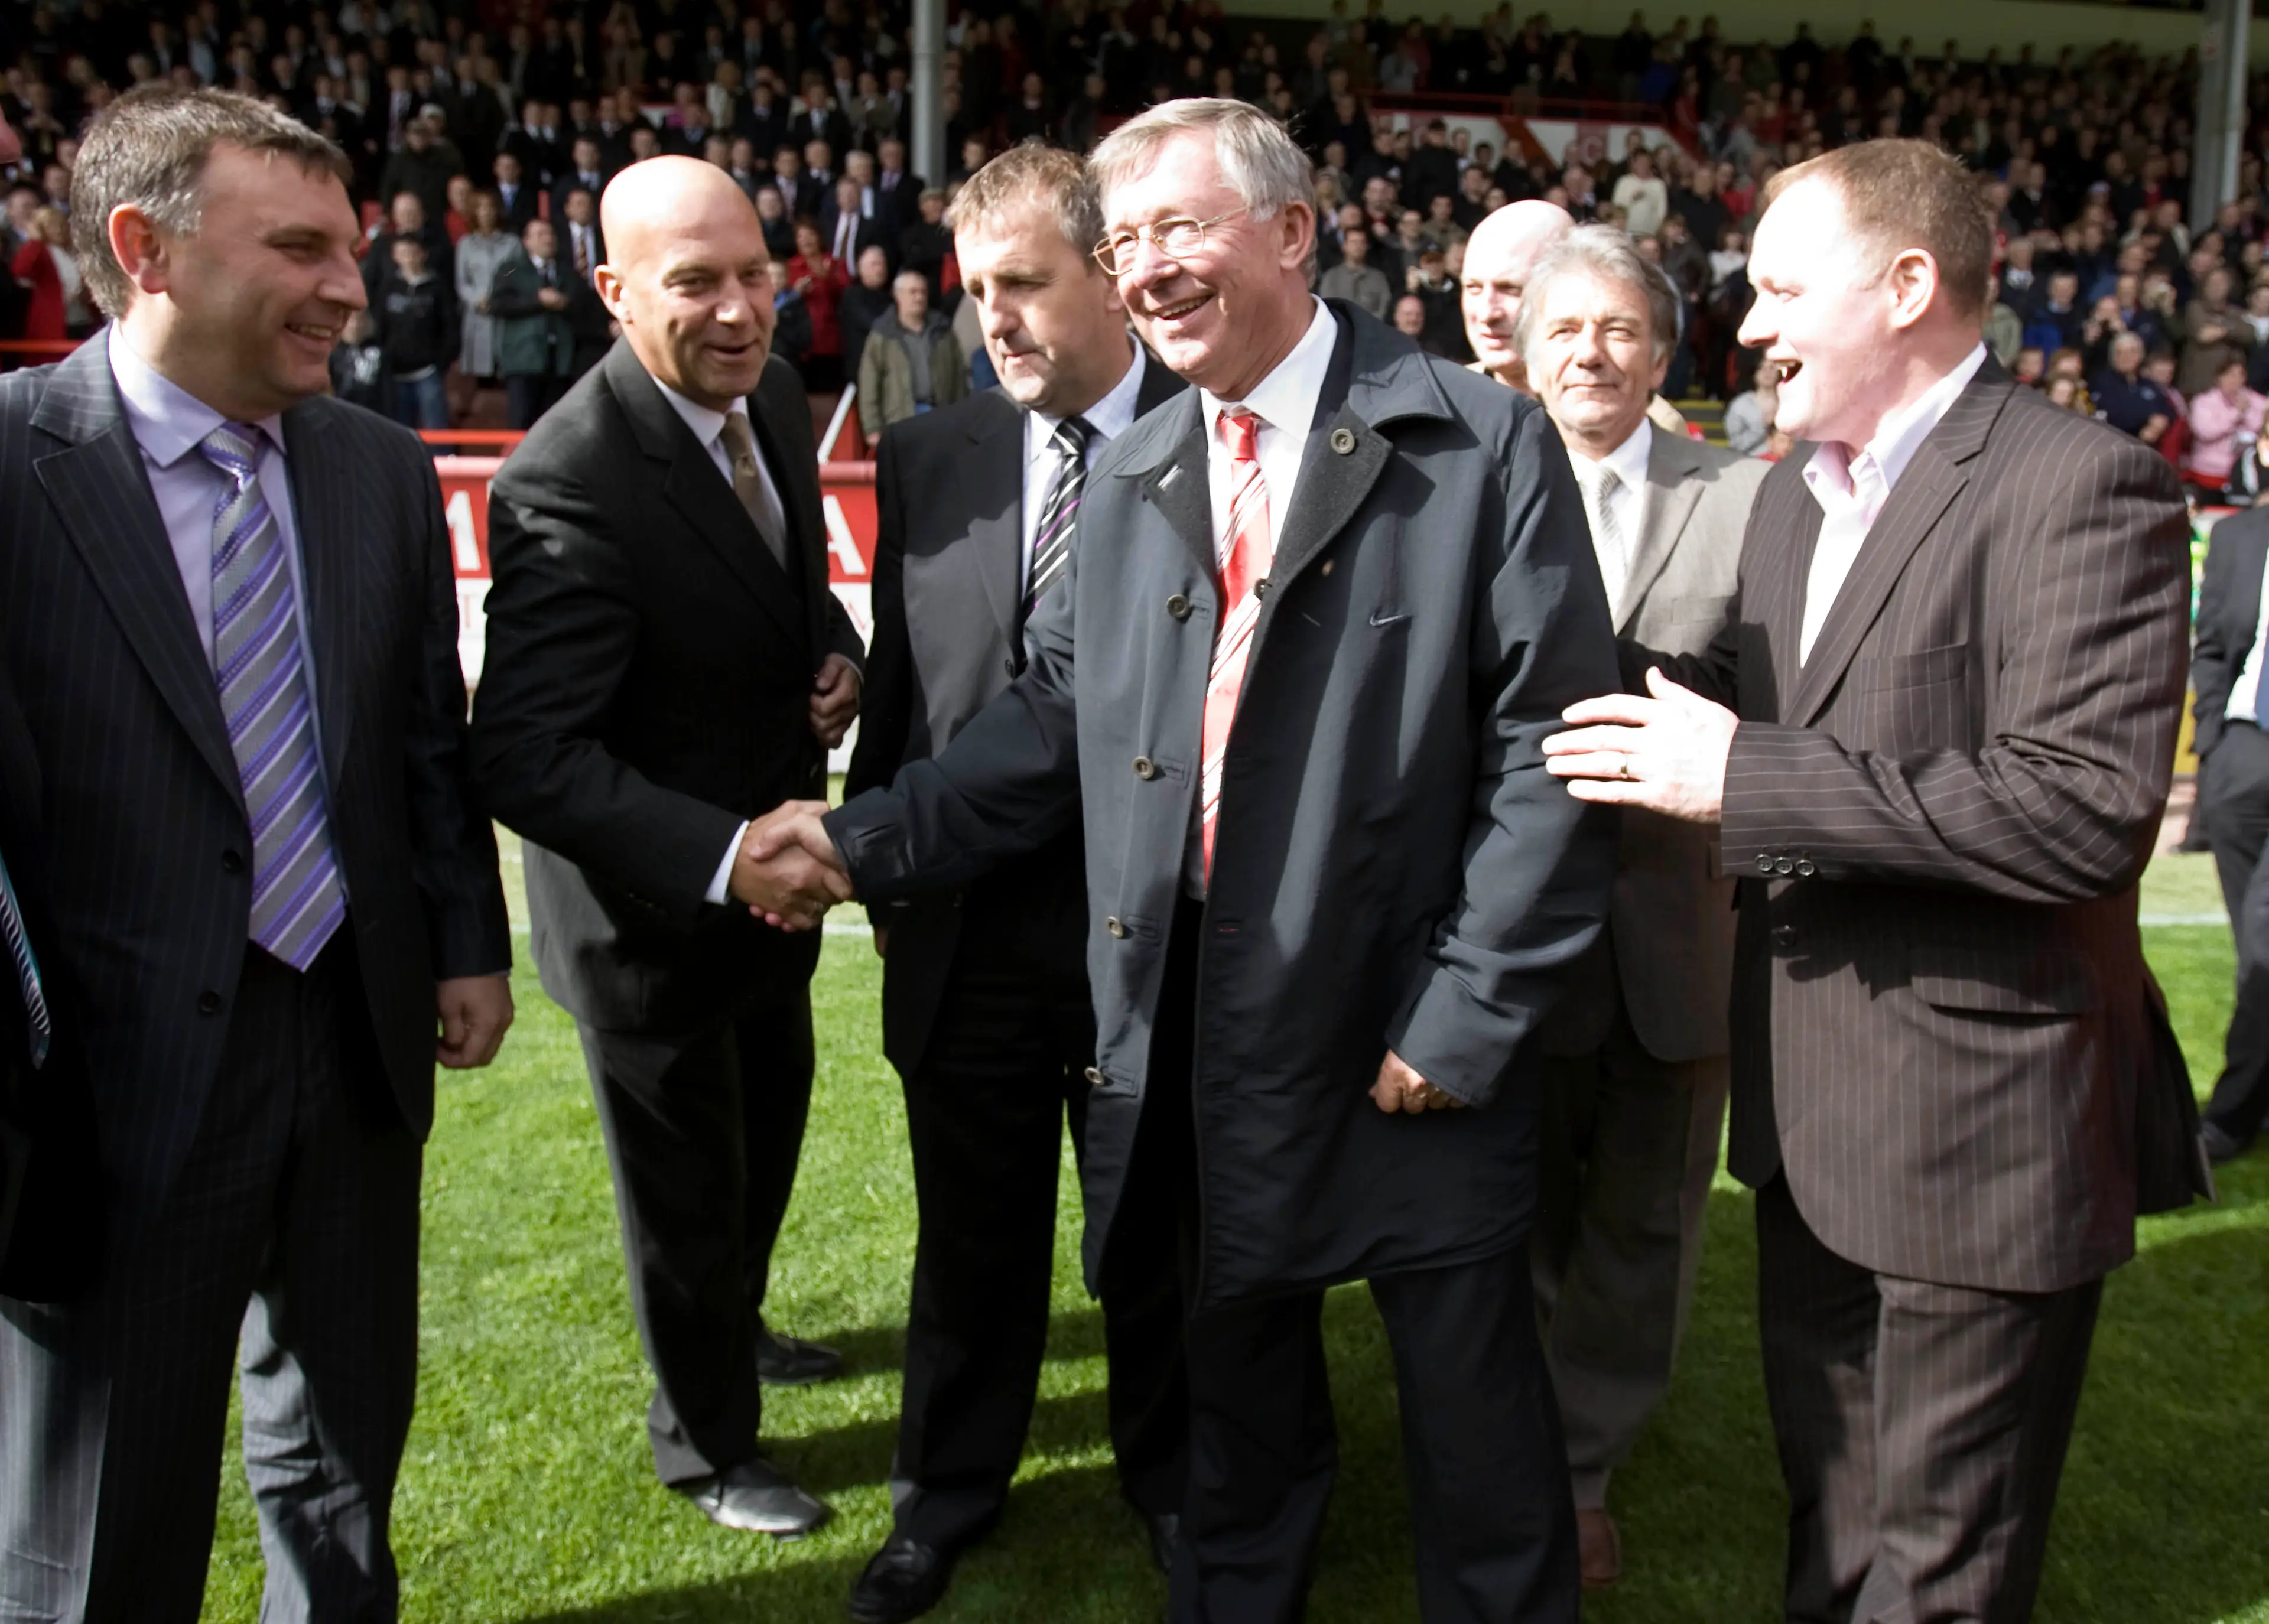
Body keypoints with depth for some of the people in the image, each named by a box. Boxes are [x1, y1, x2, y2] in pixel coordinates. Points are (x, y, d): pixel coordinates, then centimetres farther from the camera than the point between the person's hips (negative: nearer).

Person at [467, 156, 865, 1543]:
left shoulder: (772, 395, -5)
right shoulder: (570, 486, -30)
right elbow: (525, 757, -33)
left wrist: (839, 656, -7)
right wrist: (720, 857, -41)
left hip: (770, 869, 8)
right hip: (656, 908, -8)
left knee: (772, 1125, 29)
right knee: (688, 1180, 14)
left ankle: (734, 1325, 58)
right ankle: (708, 1442, 40)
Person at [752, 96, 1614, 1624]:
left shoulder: (1485, 445, -8)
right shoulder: (1129, 483, 9)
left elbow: (1552, 751, -11)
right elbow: (1053, 719, 9)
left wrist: (1465, 1021, -14)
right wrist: (865, 840, -1)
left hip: (1407, 1039, -4)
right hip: (1203, 1041, 5)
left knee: (1476, 1424, 13)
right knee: (1241, 1405, 23)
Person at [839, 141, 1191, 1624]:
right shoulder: (928, 457, 2)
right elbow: (900, 683, 7)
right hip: (966, 928, 3)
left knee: (1155, 1230, 18)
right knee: (973, 1236, 19)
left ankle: (1169, 1477, 43)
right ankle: (950, 1487, 43)